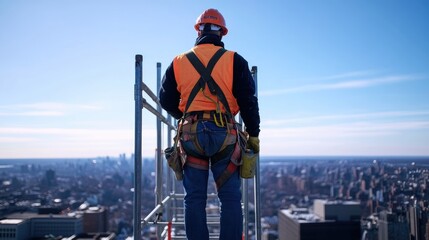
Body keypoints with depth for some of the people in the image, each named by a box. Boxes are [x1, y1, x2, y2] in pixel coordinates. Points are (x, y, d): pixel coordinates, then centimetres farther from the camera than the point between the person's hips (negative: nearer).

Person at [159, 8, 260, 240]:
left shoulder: (179, 62, 8)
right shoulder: (234, 60, 1)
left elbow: (166, 99, 13)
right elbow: (248, 100, -3)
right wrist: (253, 133, 6)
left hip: (191, 134, 2)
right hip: (224, 133, -2)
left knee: (194, 198, 7)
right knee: (230, 198, 4)